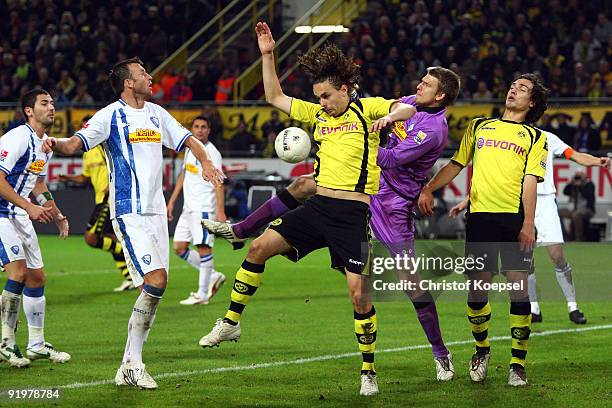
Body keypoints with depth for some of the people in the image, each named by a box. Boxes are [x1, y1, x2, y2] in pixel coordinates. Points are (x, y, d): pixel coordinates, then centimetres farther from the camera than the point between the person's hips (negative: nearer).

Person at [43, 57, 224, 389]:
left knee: (155, 286, 4)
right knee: (156, 280, -20)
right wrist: (57, 144, -39)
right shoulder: (111, 115, -6)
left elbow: (188, 139, 23)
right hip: (129, 212, -7)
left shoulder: (156, 113, 14)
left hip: (156, 211, 8)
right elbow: (76, 142, -17)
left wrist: (206, 163, 3)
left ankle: (128, 368, 10)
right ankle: (133, 362, -12)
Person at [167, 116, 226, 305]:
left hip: (204, 208, -9)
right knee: (179, 248, 6)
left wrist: (221, 212, -22)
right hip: (188, 208, 9)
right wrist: (172, 201, 21)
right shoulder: (190, 149, 14)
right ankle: (213, 276, 16)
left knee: (203, 247, -9)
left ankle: (202, 294, -5)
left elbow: (218, 183, -15)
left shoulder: (212, 153, -10)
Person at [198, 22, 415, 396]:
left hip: (354, 213, -6)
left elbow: (408, 109, -13)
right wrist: (268, 55, 12)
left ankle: (369, 371, 1)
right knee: (260, 247, -3)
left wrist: (389, 116, -34)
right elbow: (275, 97, 20)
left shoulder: (366, 109, 0)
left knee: (359, 292, -10)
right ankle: (231, 322, 9)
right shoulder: (317, 113, 16)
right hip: (318, 206, 6)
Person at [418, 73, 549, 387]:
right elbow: (456, 165, 21)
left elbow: (530, 182, 2)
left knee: (518, 288, -8)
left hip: (515, 217, -2)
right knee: (477, 289, -1)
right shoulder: (479, 127, 19)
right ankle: (481, 350, 22)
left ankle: (518, 364, -1)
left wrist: (528, 223, -8)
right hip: (480, 216, 2)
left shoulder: (535, 137, 12)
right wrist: (427, 190, 8)